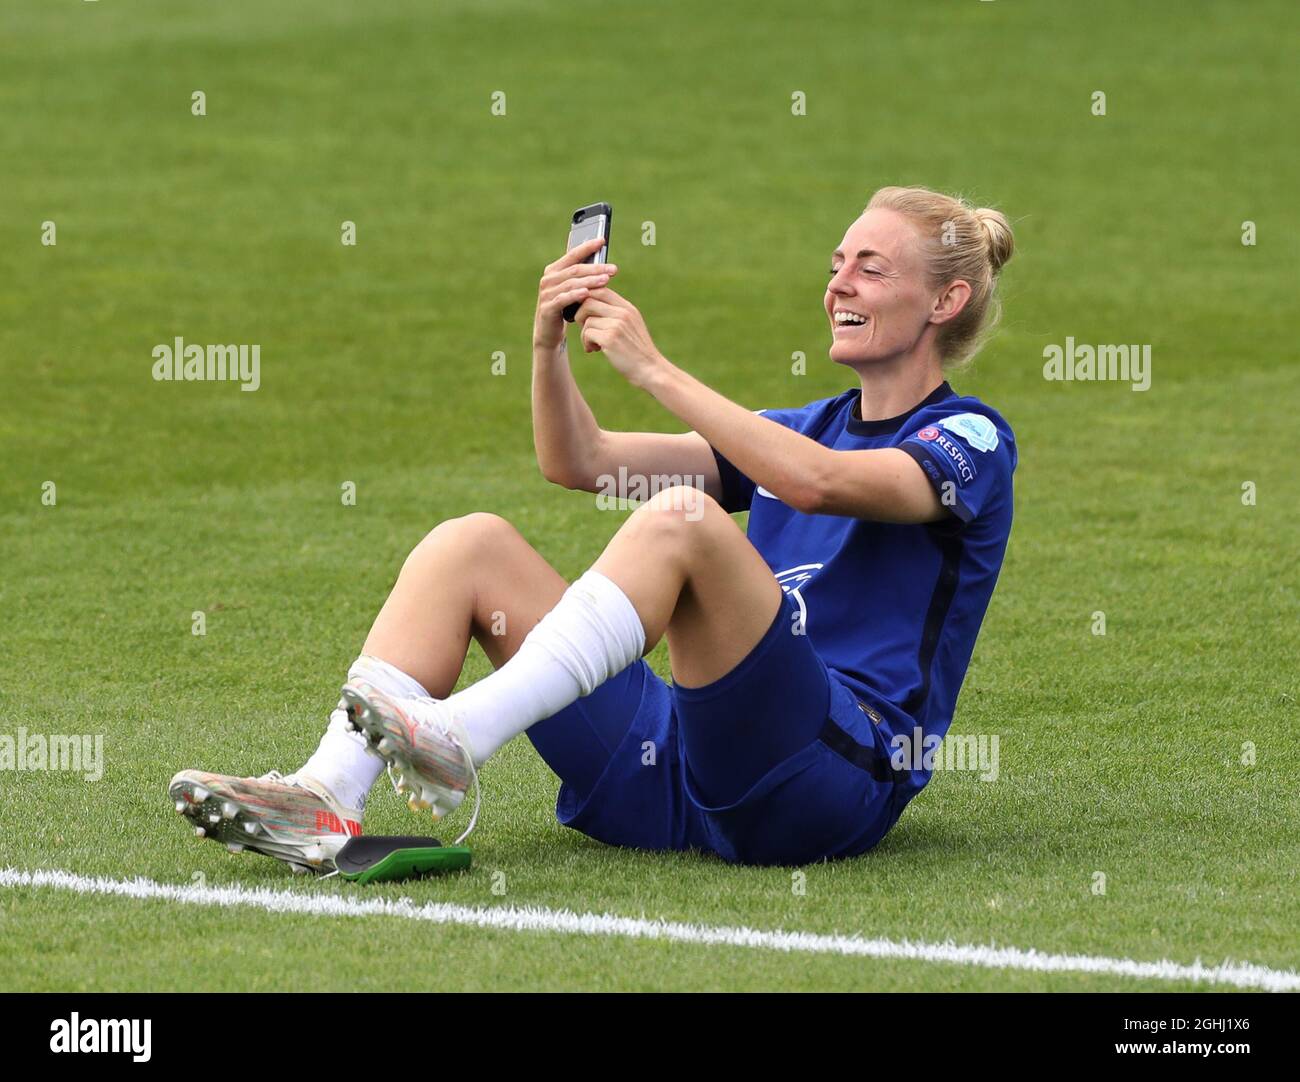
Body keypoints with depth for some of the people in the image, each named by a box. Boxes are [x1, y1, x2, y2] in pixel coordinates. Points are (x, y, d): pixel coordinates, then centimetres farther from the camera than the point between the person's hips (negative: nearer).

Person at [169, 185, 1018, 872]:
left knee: (677, 519, -30)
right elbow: (581, 462, 18)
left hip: (839, 780, -7)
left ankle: (459, 740, -43)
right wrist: (551, 344, 0)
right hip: (680, 770, 7)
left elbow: (818, 482, -20)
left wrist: (655, 370, -20)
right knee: (473, 544, -5)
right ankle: (327, 798, -26)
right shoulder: (812, 426, 25)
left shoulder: (970, 440, 2)